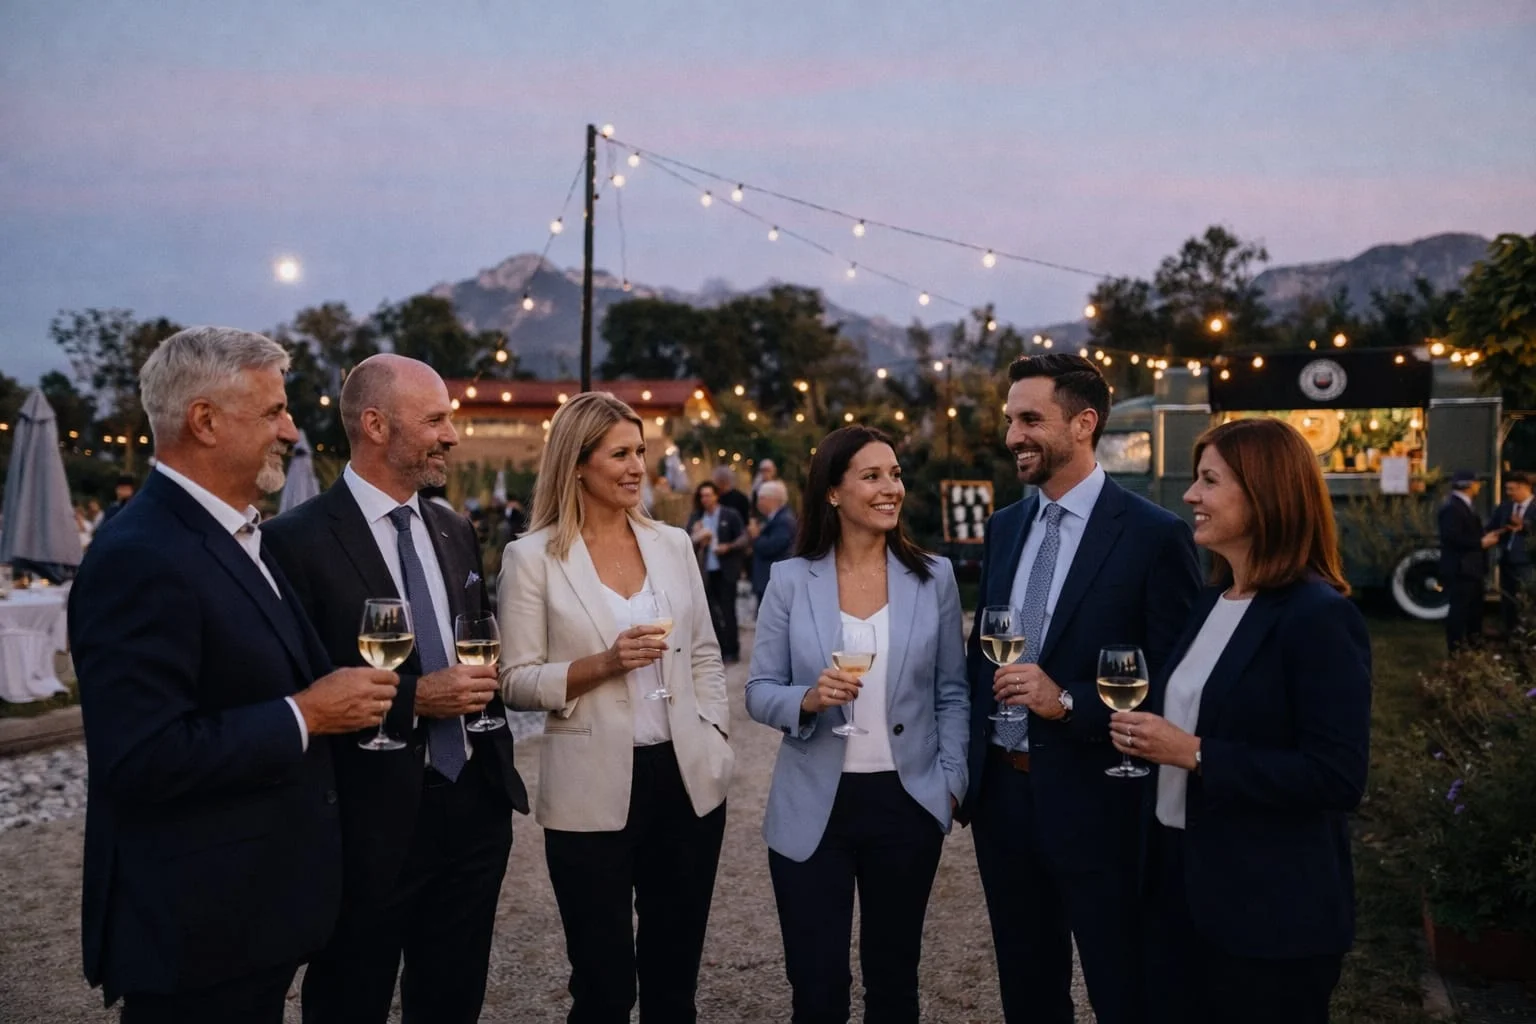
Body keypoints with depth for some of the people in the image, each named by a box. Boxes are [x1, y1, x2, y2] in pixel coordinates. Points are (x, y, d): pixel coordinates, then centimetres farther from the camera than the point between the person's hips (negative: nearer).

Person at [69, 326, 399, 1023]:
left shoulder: (232, 537, 10)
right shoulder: (140, 559, -22)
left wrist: (344, 694, 4)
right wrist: (303, 715, -20)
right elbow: (143, 758, -27)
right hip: (193, 932, -9)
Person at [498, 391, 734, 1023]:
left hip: (688, 781, 4)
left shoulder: (673, 544, 6)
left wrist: (714, 740, 2)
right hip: (593, 793, -3)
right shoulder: (533, 556, -6)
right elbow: (516, 682, -7)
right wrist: (604, 663, -20)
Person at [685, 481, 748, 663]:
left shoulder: (730, 515, -1)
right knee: (712, 612, 5)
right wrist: (697, 538, -16)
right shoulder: (696, 517, 9)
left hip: (725, 571, -4)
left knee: (728, 610, -2)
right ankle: (719, 649, 14)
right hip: (706, 572, 4)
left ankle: (731, 650, 6)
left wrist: (728, 547, -19)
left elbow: (745, 538, -4)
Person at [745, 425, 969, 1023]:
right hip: (814, 808, -1)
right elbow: (759, 691, -3)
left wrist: (952, 781, -2)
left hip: (907, 803, 1)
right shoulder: (790, 579, -5)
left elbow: (952, 693, 4)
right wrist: (809, 699, -22)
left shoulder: (934, 576, -2)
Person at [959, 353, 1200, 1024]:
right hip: (1002, 794, 6)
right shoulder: (1004, 527, 8)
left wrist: (1068, 703, -22)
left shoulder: (1154, 535, -12)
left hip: (1095, 804, -6)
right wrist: (966, 764, 7)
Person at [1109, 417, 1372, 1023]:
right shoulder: (1211, 602, 9)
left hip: (1270, 908, -8)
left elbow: (1339, 779, -22)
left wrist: (1195, 754, -23)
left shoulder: (1319, 616, -17)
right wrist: (1146, 737, -1)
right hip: (1179, 880, 8)